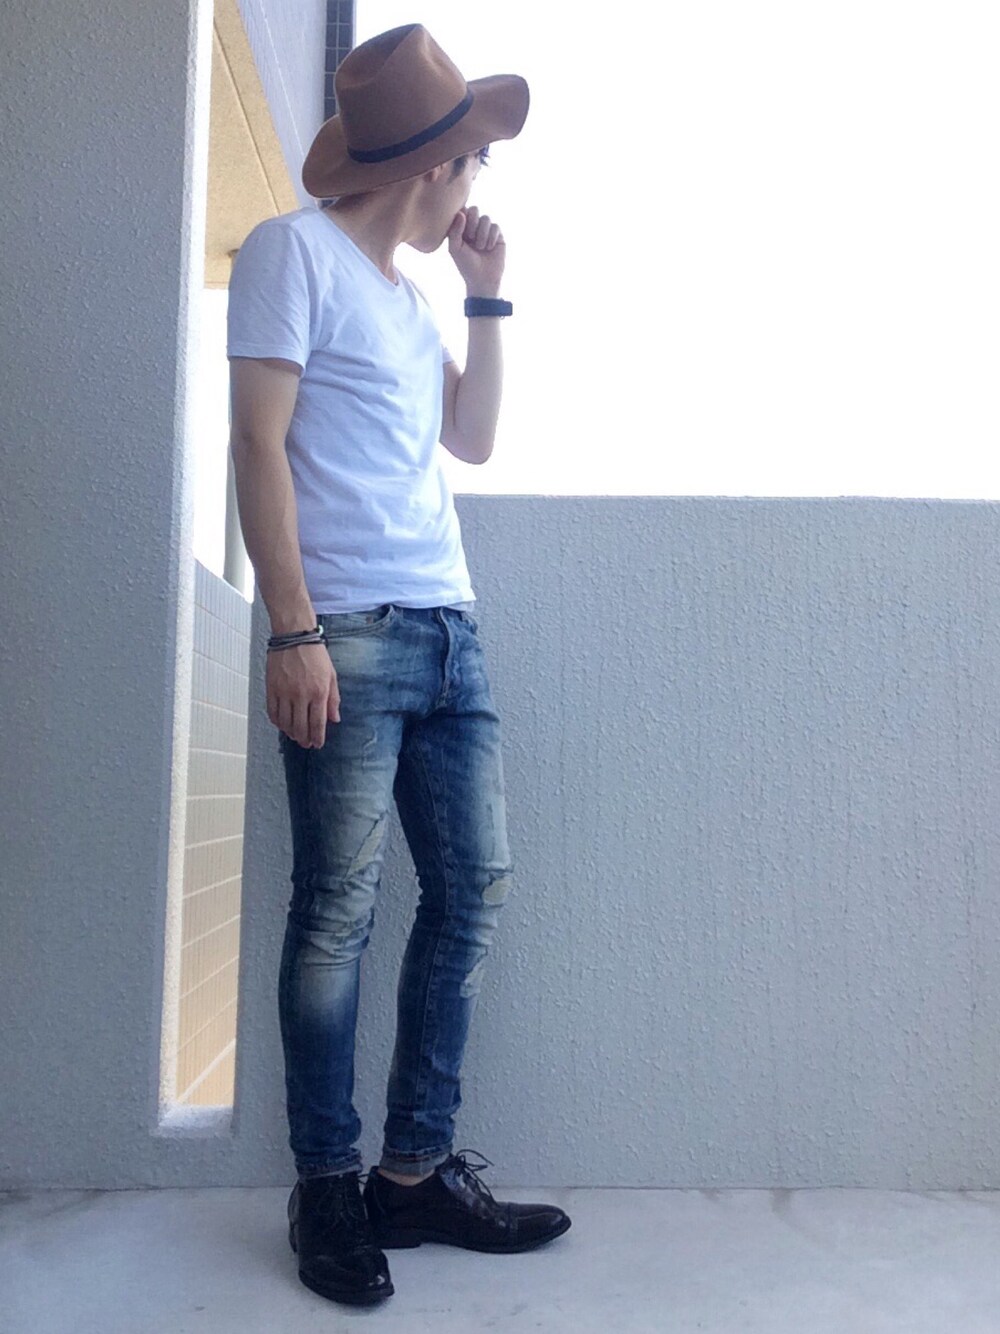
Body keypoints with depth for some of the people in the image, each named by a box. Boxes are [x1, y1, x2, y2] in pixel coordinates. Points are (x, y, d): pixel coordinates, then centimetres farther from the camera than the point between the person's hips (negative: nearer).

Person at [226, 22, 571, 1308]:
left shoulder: (405, 293, 25)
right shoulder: (295, 250, 2)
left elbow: (473, 439, 25)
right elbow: (258, 442, -8)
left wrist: (486, 298, 19)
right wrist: (295, 631, -16)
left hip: (448, 631, 8)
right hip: (350, 631, -8)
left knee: (473, 888, 5)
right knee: (339, 910, -4)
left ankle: (417, 1171, 16)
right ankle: (327, 1189, 11)